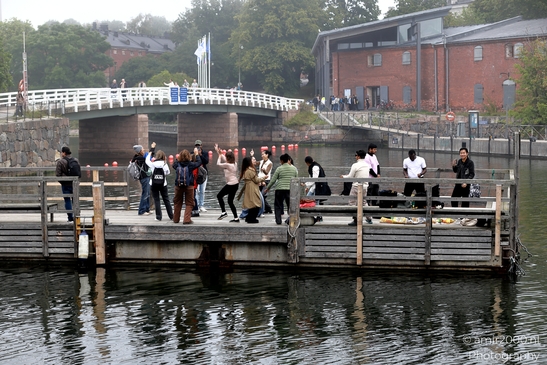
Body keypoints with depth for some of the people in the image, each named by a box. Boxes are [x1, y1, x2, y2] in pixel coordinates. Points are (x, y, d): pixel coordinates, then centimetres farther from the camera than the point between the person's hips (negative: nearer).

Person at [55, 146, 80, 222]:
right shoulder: (76, 160, 4)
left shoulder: (60, 162, -12)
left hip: (65, 184, -4)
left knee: (67, 200, 1)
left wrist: (61, 181, 4)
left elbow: (57, 174, -11)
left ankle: (70, 217, -1)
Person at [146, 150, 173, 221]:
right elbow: (168, 172, 8)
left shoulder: (153, 164, -9)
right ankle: (171, 216, 16)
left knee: (156, 200, 4)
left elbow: (147, 160, 11)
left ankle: (158, 217, 0)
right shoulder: (165, 165, -7)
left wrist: (150, 153, 27)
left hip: (154, 184, -1)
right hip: (163, 184, 1)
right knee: (166, 200, 12)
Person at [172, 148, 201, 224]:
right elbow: (199, 162, 3)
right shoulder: (190, 164, -11)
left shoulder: (177, 164, -4)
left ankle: (176, 219, 26)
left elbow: (173, 165, 18)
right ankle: (187, 219, -6)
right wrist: (196, 154, 14)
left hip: (178, 186, 3)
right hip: (189, 186, -3)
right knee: (189, 203, 5)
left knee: (177, 202, 18)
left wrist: (177, 158, 21)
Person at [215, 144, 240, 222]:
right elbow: (224, 160, 22)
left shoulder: (227, 165, -16)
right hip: (236, 184, 8)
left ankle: (223, 212, 3)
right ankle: (236, 218, 11)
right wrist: (219, 152, 25)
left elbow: (218, 164, -3)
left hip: (231, 184, -8)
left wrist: (220, 155, 13)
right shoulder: (235, 164, 8)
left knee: (219, 195, 9)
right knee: (230, 201, 14)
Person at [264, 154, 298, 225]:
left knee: (278, 205, 8)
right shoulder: (294, 168, 6)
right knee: (290, 205, 7)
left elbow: (273, 180, 0)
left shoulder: (279, 169, -3)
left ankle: (278, 220, 5)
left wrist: (267, 188, 12)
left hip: (280, 189, -2)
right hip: (290, 190, 2)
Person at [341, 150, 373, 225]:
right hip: (365, 186, 6)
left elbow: (350, 177, -10)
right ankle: (369, 218, 21)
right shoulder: (367, 165, 6)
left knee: (352, 203, 2)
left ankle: (356, 220, -5)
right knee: (364, 202, 21)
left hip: (356, 186, -6)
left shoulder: (355, 165, -13)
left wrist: (343, 176, 11)